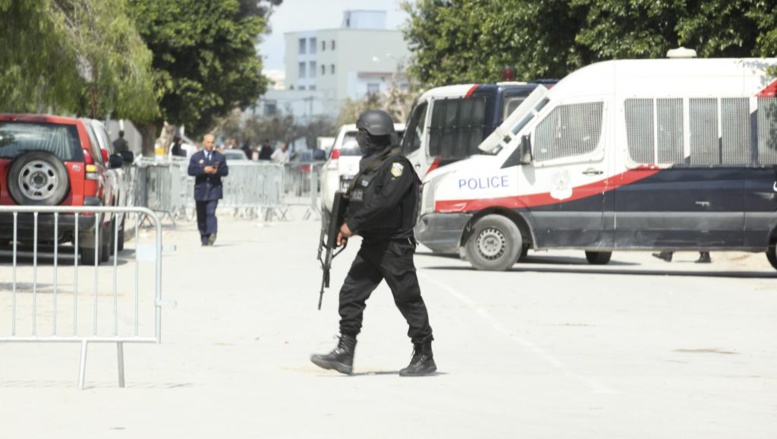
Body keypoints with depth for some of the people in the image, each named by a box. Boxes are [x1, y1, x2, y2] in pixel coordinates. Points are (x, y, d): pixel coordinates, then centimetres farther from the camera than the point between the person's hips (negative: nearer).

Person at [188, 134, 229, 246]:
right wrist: (204, 170, -18)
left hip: (214, 189, -1)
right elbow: (191, 171, -5)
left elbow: (225, 171, 4)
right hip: (200, 189, 1)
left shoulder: (220, 157, 11)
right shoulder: (196, 157, 9)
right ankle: (204, 238, 15)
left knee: (211, 213, -17)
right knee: (201, 216, 5)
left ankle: (212, 234, -25)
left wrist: (217, 171, -17)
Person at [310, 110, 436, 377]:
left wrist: (353, 225, -21)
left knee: (408, 300, -2)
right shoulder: (370, 164, 17)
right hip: (372, 245, 9)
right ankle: (344, 353, 2)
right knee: (351, 294, 2)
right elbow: (359, 201, 22)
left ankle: (424, 357, 5)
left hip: (395, 245, -9)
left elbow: (384, 201, -24)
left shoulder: (396, 164, -13)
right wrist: (345, 226, 6)